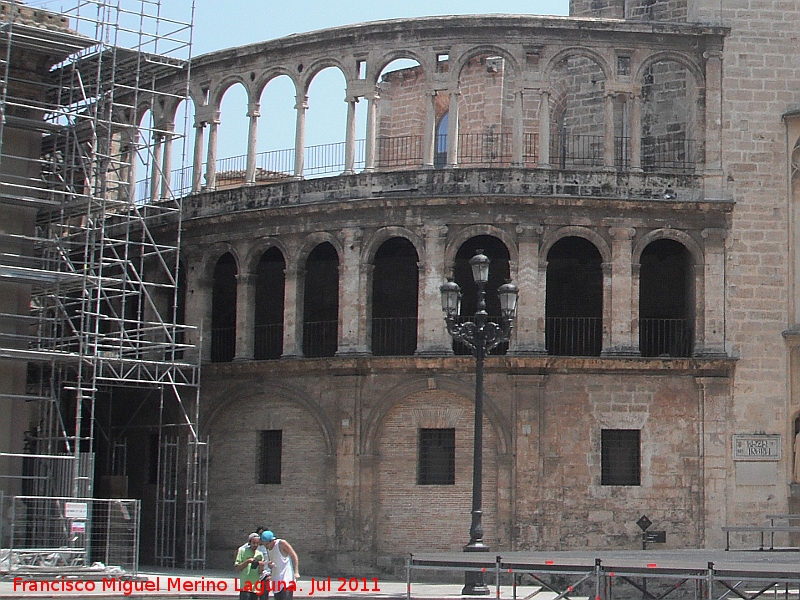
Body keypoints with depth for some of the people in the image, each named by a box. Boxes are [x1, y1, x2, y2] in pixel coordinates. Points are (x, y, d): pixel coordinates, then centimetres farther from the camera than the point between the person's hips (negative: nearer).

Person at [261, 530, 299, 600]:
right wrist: (269, 565, -2)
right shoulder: (268, 550, 13)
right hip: (276, 581, 8)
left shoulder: (281, 543, -8)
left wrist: (296, 572, -14)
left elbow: (294, 556, -7)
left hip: (287, 579, -8)